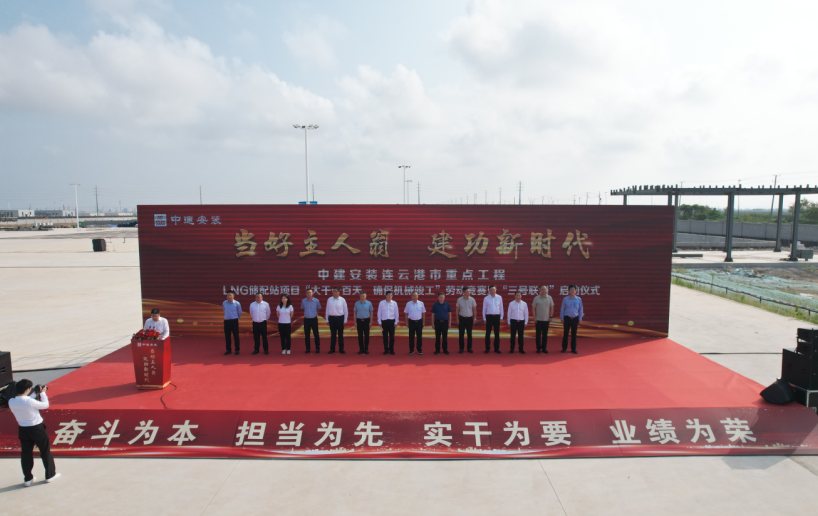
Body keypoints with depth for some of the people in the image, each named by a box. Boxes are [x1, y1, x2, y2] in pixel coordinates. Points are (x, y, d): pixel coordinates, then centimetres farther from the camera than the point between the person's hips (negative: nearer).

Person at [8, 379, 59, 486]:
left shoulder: (11, 402, -10)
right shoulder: (30, 402, -28)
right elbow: (45, 405, -11)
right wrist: (43, 393, 0)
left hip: (23, 430, 5)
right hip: (37, 429, -5)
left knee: (26, 454, 17)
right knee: (45, 451, 13)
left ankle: (27, 479, 27)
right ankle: (50, 475, 25)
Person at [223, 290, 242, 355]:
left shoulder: (237, 303, -7)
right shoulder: (224, 303, 3)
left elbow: (240, 312, 6)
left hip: (234, 321, -3)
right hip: (226, 321, 3)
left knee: (236, 336, 1)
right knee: (227, 336, 7)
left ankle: (237, 350, 9)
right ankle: (228, 350, 17)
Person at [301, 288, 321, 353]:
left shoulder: (316, 301, -4)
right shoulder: (303, 301, 1)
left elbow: (319, 308, 13)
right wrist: (306, 313, 13)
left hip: (314, 319, -2)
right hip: (306, 319, 2)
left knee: (316, 334, 0)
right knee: (306, 335, 6)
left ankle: (317, 348, 9)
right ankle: (307, 349, 15)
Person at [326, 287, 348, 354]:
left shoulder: (342, 300, -3)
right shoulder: (329, 300, 2)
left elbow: (345, 310, 2)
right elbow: (327, 310, 7)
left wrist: (345, 320, 1)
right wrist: (327, 320, 6)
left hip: (340, 318, -1)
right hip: (332, 318, 1)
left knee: (340, 334, 6)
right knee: (332, 334, 8)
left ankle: (341, 349, 15)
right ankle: (332, 349, 16)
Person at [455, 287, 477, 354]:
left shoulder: (472, 299, -1)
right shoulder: (459, 300, -3)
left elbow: (474, 309, 4)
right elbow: (457, 310, 3)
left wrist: (474, 319, 0)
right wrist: (457, 319, -1)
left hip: (469, 318, 1)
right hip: (462, 318, -1)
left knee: (469, 334, 7)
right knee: (461, 334, 2)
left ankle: (469, 348, 16)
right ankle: (461, 348, 10)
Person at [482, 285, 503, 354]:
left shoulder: (499, 298, 4)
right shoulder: (486, 298, 1)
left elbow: (501, 307, 8)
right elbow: (484, 309, 4)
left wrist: (501, 317, 4)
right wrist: (484, 318, 1)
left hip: (497, 316, 1)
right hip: (489, 316, -1)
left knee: (497, 333, 6)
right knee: (488, 333, 2)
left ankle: (496, 348, 14)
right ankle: (487, 348, 9)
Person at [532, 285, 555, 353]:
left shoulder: (549, 298, 3)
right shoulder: (536, 298, -2)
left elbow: (552, 307, 7)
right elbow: (533, 308, 0)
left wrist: (551, 317, 1)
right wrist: (534, 317, -6)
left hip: (546, 319, 2)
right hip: (538, 319, -1)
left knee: (545, 334, 6)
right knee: (538, 334, 1)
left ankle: (544, 348, 14)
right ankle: (538, 348, 8)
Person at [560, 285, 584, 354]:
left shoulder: (579, 299, 2)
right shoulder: (565, 299, -1)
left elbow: (580, 309, 7)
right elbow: (562, 309, 3)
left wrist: (580, 319, 4)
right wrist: (562, 319, 0)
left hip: (575, 319, 1)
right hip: (567, 318, -1)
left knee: (574, 334, 6)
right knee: (565, 333, 2)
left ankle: (573, 348, 15)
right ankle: (564, 348, 11)